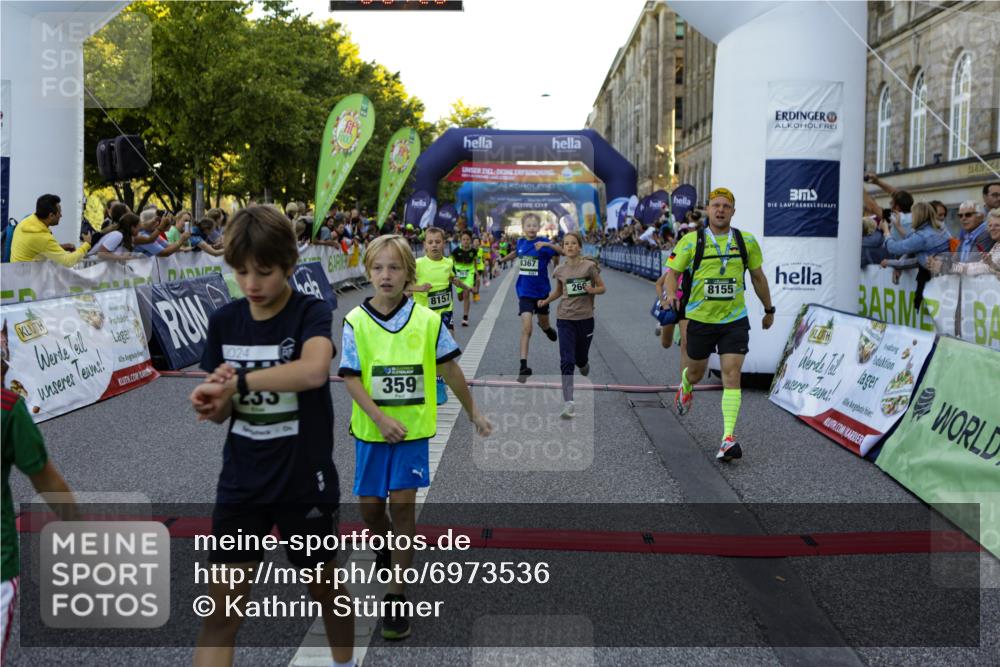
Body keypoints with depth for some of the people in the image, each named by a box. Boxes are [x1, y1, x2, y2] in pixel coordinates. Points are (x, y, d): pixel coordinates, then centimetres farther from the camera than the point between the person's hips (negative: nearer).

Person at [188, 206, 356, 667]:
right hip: (240, 484, 3)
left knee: (325, 588, 17)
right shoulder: (223, 321, 0)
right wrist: (211, 403, -17)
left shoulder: (312, 313, -13)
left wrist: (238, 381, -35)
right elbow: (224, 413, 5)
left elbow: (314, 370, -36)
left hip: (305, 482, -3)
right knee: (220, 610, -1)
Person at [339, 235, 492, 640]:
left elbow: (450, 370, 3)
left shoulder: (427, 321, -7)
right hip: (371, 429, 1)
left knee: (402, 503, -2)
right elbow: (350, 378, -9)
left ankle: (396, 592, 7)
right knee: (370, 504, 8)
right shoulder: (356, 322, -7)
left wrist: (473, 412, 10)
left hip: (413, 427, -1)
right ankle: (386, 546, 43)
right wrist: (380, 418, -19)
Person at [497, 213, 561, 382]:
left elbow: (560, 252, -25)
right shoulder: (520, 242, 1)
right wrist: (502, 259, 37)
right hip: (525, 292, 1)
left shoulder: (543, 243, -12)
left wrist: (546, 244, -40)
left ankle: (546, 328, 60)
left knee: (544, 324, 20)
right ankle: (524, 366, -11)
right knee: (526, 328, -11)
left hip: (541, 291, -1)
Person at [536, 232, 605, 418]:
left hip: (585, 318, -1)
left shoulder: (589, 266, -6)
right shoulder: (560, 270, 1)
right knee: (566, 361, -10)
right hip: (565, 319, 1)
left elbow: (602, 288, 1)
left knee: (581, 359, 12)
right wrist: (546, 301, 2)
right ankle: (568, 404, -11)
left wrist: (592, 290, -19)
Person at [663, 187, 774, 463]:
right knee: (696, 373, 15)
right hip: (700, 319, 0)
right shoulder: (691, 241, -4)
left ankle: (729, 438, -11)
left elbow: (758, 277, 13)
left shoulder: (746, 241, 2)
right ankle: (685, 387, 54)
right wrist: (671, 293, -24)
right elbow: (672, 271, -2)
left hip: (735, 319, 0)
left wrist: (769, 310, 20)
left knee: (732, 376, -11)